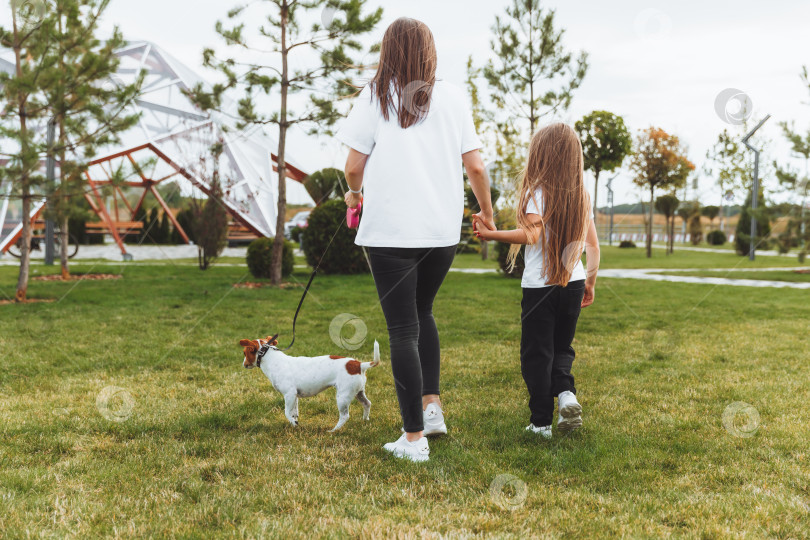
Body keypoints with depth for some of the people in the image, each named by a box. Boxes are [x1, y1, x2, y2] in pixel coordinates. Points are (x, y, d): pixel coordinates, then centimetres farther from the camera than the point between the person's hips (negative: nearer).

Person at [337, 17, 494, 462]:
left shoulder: (375, 96, 0)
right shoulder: (453, 97, 6)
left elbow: (355, 165, -3)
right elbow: (474, 165, 5)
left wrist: (354, 193, 19)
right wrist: (487, 210, 21)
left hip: (391, 230, -3)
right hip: (443, 230, 3)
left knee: (402, 330, 2)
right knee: (421, 312, 25)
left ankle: (414, 438, 5)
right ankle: (431, 404, 18)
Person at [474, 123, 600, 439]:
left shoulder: (537, 192, -10)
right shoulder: (582, 197, 5)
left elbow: (532, 234, -26)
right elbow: (593, 246, 7)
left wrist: (492, 235, -29)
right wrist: (590, 283, 17)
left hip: (540, 285, -5)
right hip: (573, 283, 5)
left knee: (537, 353, 4)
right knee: (562, 347, 19)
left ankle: (541, 422, 6)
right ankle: (565, 392, -7)